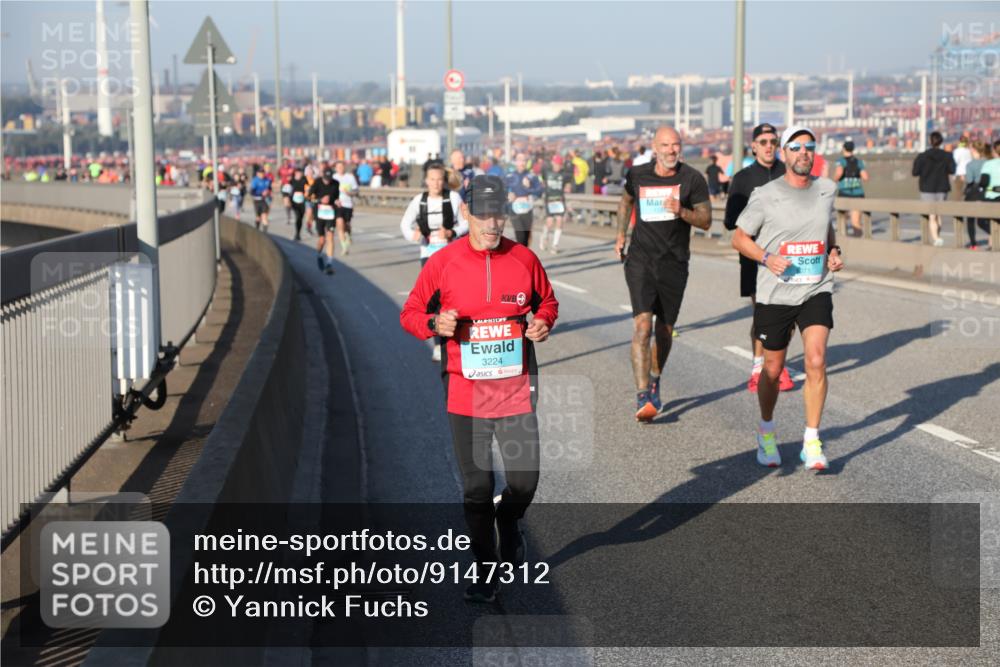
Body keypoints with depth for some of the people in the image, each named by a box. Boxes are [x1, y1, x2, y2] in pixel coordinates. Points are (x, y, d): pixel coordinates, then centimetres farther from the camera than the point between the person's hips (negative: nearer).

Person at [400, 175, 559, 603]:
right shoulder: (442, 263, -5)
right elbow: (410, 313, 3)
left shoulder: (524, 259, 0)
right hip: (466, 393, -1)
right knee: (476, 487, 6)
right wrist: (434, 323, -18)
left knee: (525, 479, 3)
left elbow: (547, 301, 16)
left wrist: (543, 322, -6)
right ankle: (486, 571, 21)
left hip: (517, 390, 1)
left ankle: (508, 523, 39)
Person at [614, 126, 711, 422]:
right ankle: (643, 397, -20)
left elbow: (706, 220, -1)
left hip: (674, 262, 1)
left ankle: (654, 380, 38)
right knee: (642, 325, -16)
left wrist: (682, 212, -19)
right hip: (641, 260, -1)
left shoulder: (692, 179, -3)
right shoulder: (637, 175, 2)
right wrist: (620, 235, 20)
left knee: (664, 330, 11)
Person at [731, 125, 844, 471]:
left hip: (816, 291, 2)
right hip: (775, 295, -2)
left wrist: (834, 251, 3)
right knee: (773, 370, 9)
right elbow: (739, 238, 0)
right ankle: (766, 432, 35)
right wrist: (767, 258, -16)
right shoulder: (765, 196, -7)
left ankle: (812, 442, -7)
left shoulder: (826, 189, 5)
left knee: (816, 362, -16)